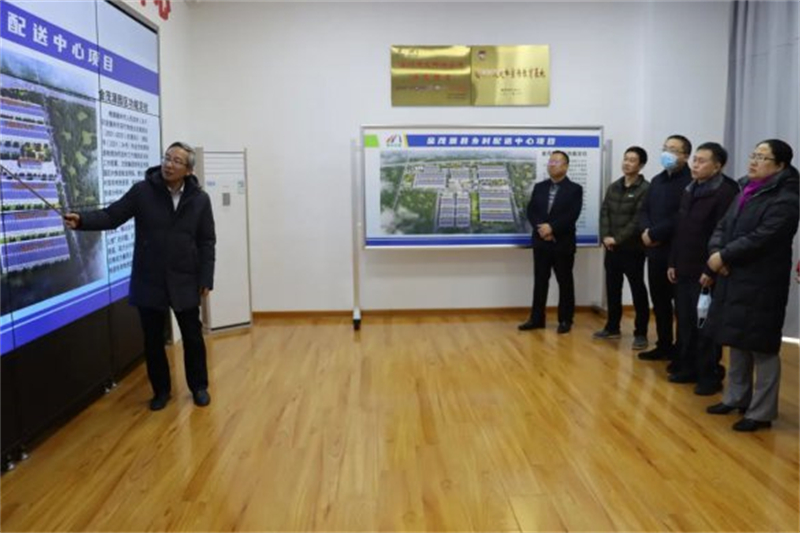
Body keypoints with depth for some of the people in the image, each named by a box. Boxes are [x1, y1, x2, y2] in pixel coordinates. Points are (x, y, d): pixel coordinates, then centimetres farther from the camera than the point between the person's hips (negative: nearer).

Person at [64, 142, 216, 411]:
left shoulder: (199, 199, -2)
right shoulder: (142, 191, -4)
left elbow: (206, 242, 0)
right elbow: (112, 215, -4)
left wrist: (205, 279, -3)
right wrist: (82, 220, -23)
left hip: (185, 282, 0)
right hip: (149, 281, 0)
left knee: (192, 337, 9)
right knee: (152, 340, 10)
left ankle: (199, 387, 28)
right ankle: (161, 389, 28)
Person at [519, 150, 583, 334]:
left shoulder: (575, 189, -1)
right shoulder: (539, 187, 11)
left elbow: (572, 215, -13)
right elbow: (531, 211, 3)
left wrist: (552, 228, -20)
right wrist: (540, 228, -14)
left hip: (563, 243, -3)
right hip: (541, 242, 4)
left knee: (565, 283, 5)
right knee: (540, 281, 8)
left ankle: (565, 320, 15)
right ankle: (536, 318, 15)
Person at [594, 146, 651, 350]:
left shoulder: (645, 189, -9)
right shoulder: (613, 187, 12)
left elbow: (638, 220, -15)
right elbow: (604, 213, 7)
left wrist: (617, 239, -15)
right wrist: (605, 237, -8)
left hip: (633, 249, -6)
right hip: (612, 248, 6)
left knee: (638, 291, 1)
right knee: (612, 289, 14)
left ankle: (640, 333, 9)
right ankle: (612, 327, 26)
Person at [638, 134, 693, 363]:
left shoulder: (690, 182, -12)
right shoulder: (657, 180, 16)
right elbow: (644, 210, 13)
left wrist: (654, 234, -15)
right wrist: (646, 231, -7)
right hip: (655, 251, 8)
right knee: (659, 302, 14)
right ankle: (664, 345, 27)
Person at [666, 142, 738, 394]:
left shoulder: (725, 192, -12)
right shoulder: (690, 191, 14)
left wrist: (711, 270, -18)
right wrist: (673, 262, 13)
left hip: (705, 273, -7)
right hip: (684, 270, 7)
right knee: (684, 322, 13)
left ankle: (710, 376, 13)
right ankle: (687, 368, 25)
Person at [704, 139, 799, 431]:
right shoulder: (747, 192, 14)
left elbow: (759, 239, -21)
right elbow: (722, 227, 11)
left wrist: (724, 257, -13)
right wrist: (715, 252, -8)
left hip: (762, 285, -8)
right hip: (733, 280, 8)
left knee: (762, 348, 0)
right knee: (737, 343, 17)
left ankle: (761, 412, 10)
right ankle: (736, 397, 30)